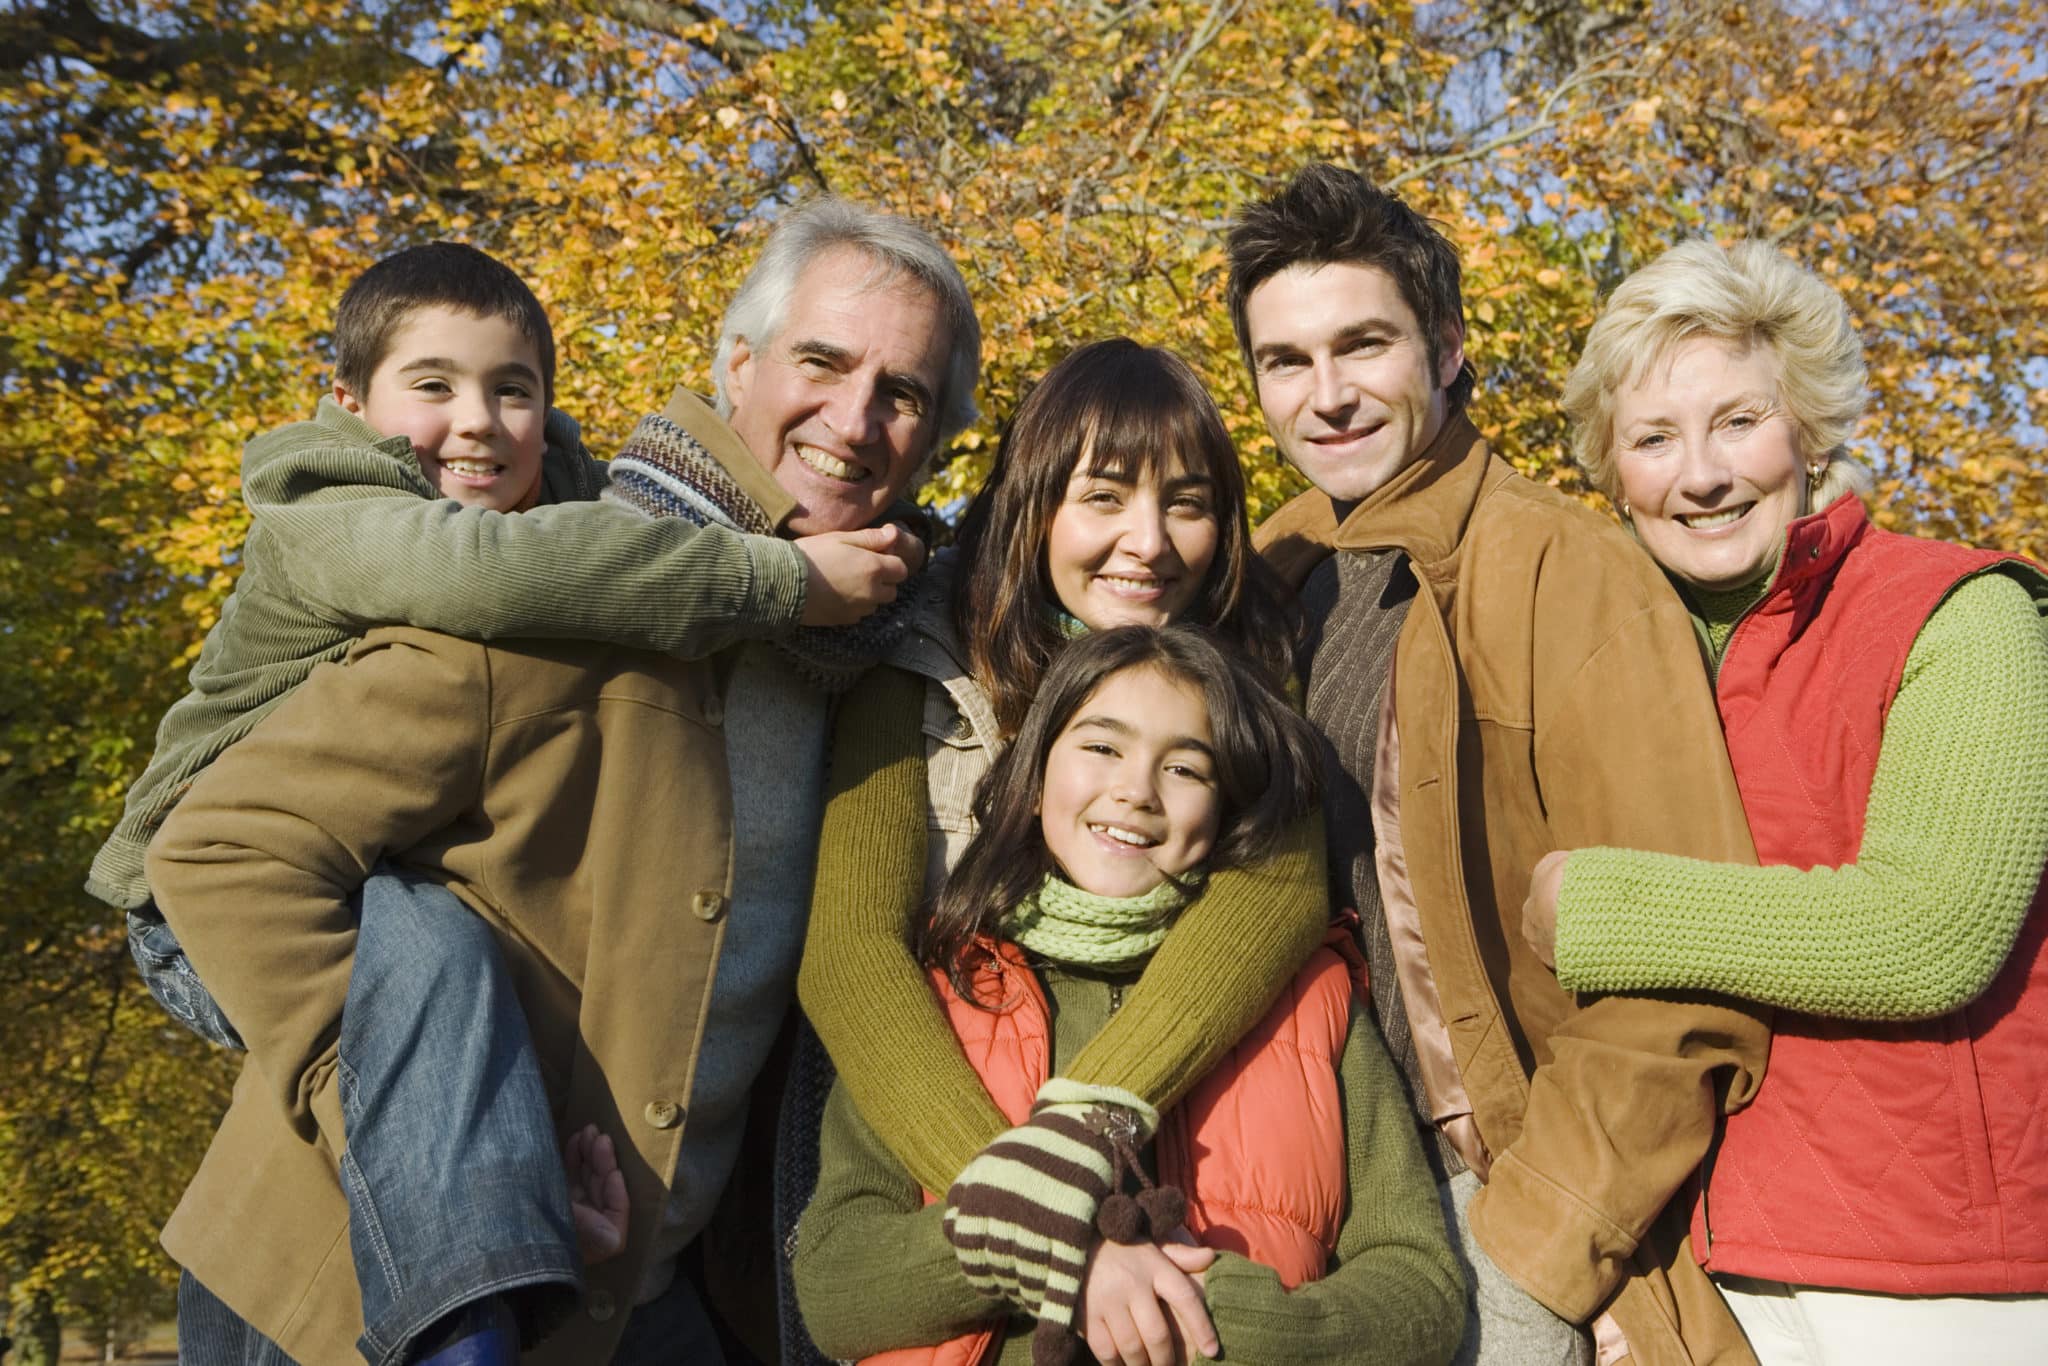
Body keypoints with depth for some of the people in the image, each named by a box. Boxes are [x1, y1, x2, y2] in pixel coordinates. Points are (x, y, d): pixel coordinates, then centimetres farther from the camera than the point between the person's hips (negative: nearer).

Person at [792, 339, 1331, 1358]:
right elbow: (849, 949, -17)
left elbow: (1284, 883, -17)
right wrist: (1020, 1208, -32)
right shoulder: (925, 673, -6)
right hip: (929, 1134, -1)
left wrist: (1076, 1132, -32)